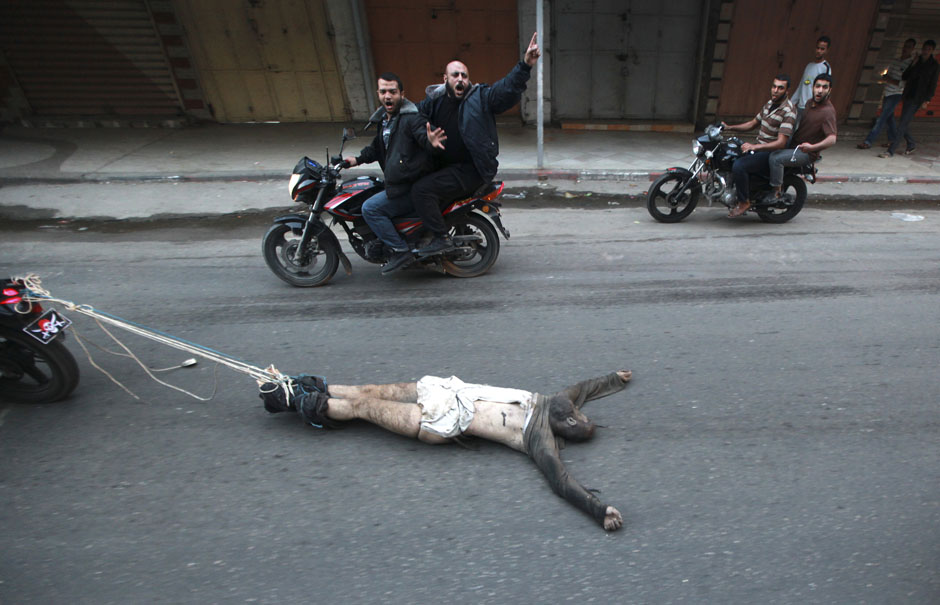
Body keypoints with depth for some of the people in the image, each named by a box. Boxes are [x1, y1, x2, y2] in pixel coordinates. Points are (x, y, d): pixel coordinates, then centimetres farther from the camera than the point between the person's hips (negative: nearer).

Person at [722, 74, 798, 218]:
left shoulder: (789, 111, -18)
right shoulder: (769, 104, 10)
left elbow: (781, 143, -25)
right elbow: (753, 123, 23)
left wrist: (754, 146, -36)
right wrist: (729, 127, 11)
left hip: (772, 153, -9)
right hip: (758, 148, 10)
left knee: (739, 166, -30)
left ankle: (744, 202, -15)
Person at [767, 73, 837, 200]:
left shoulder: (828, 111, -19)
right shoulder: (810, 103, 8)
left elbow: (832, 139, -30)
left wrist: (812, 147, -46)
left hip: (806, 153, -10)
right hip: (794, 144, 10)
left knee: (775, 158, -31)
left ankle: (776, 193, -22)